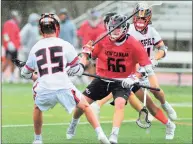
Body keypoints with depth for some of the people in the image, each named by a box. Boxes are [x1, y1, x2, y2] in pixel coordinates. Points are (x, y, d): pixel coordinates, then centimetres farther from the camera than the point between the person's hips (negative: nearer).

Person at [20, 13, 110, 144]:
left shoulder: (35, 48, 14)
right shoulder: (65, 45, 7)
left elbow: (25, 73, 25)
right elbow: (78, 71, 10)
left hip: (44, 89, 2)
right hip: (64, 87, -2)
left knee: (38, 107, 33)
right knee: (85, 106, 16)